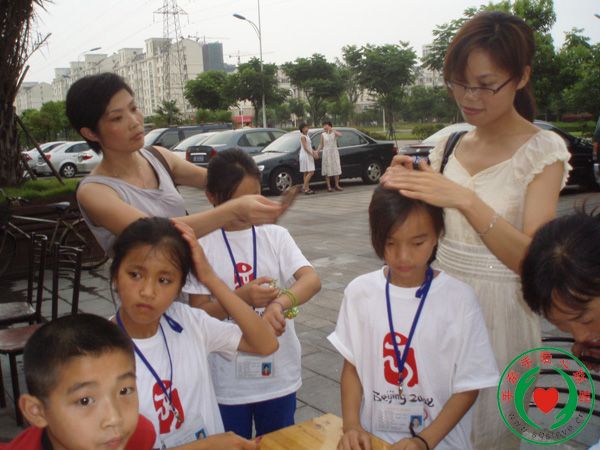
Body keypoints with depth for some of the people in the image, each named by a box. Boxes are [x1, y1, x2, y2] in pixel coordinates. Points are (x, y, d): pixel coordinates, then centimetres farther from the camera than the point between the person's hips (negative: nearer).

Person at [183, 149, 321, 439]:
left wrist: (279, 303, -35)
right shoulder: (202, 244, -7)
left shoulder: (275, 236, -2)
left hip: (279, 372, 2)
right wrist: (241, 298, -25)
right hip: (228, 379, -1)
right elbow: (198, 311, -7)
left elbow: (312, 280, -15)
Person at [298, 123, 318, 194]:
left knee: (306, 173, 7)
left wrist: (314, 152, 7)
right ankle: (304, 187, -13)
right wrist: (312, 154, -19)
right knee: (311, 172, -14)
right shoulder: (302, 137, -12)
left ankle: (307, 188, 8)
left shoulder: (307, 136, 16)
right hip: (305, 155, -9)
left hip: (309, 156, 9)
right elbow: (305, 148, -18)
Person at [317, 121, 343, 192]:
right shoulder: (323, 134, 2)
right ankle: (329, 186, 5)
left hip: (334, 153, 0)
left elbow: (340, 134, -23)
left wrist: (332, 130, -26)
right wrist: (317, 151, -9)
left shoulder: (334, 132, -1)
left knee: (336, 169, 4)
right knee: (327, 170, -1)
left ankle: (337, 186, 12)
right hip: (326, 153, 0)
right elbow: (321, 145, 4)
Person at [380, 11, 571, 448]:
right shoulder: (449, 146, 4)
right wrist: (404, 186, -10)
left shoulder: (543, 149, -9)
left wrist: (464, 199, -33)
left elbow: (532, 258, -20)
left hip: (499, 309, -4)